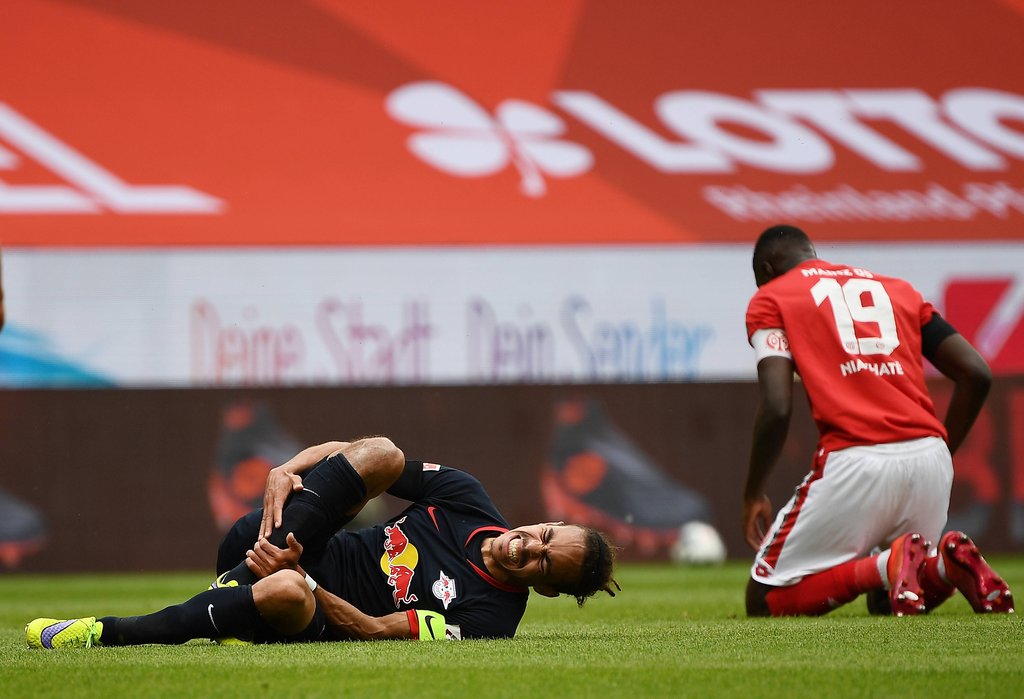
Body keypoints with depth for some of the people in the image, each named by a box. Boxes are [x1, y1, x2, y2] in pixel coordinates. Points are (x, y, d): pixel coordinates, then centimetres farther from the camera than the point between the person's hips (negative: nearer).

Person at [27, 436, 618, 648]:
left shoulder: (489, 614, -13)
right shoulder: (466, 499, 2)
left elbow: (374, 631, -18)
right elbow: (374, 456, 4)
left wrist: (296, 577, -25)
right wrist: (285, 471, -14)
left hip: (321, 617, -5)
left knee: (286, 593, -45)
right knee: (381, 453, -20)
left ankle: (106, 633, -31)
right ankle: (237, 586, -20)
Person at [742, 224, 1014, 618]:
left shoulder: (770, 300, 10)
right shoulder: (897, 289, 25)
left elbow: (777, 408, -4)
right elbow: (976, 374, 16)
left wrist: (753, 494, 7)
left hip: (853, 464, -5)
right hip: (930, 457, 5)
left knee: (764, 604, 7)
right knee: (885, 602, 26)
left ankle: (887, 567, -15)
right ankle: (943, 564, -7)